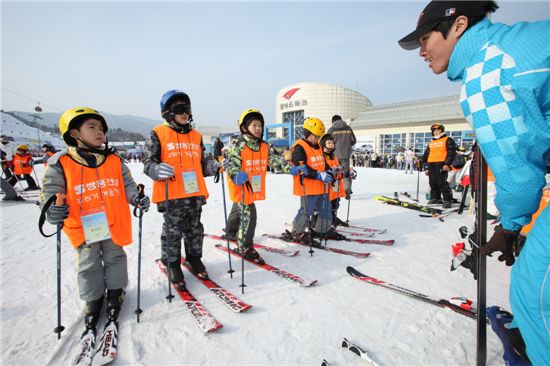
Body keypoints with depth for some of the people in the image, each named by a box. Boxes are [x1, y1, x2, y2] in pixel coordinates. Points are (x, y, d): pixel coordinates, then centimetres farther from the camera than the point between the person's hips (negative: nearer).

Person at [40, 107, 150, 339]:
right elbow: (50, 191, -7)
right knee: (89, 266, 13)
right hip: (83, 227, -1)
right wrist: (52, 209, -26)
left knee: (115, 259, 16)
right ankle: (93, 300, 33)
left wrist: (136, 198, -13)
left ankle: (115, 293, 36)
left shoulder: (114, 160, 0)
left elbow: (127, 184, 4)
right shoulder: (60, 164, -8)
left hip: (114, 224, 2)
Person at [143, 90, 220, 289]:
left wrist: (214, 166, -2)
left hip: (195, 195, 4)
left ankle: (194, 258, 35)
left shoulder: (196, 136, 12)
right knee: (172, 232, 7)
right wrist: (158, 170, -26)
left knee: (195, 230, 16)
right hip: (171, 197, -4)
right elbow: (148, 163, -5)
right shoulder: (158, 134, -2)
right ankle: (172, 264, 26)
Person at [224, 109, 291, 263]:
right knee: (248, 215, -8)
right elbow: (232, 163, -25)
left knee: (238, 211, 26)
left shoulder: (264, 147, 3)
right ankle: (245, 247, 9)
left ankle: (231, 233, 51)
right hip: (241, 187, -7)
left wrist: (290, 168, -17)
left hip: (254, 188, 7)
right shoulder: (238, 145, -15)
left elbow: (275, 160, -1)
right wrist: (236, 175, -47)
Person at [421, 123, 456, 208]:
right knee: (433, 183, 6)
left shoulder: (448, 140, 6)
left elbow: (451, 152, -4)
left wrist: (447, 164, -15)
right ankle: (435, 198, 16)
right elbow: (426, 154, 28)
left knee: (442, 183, -13)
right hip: (431, 165, 6)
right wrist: (422, 159, 11)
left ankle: (447, 200, -9)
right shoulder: (431, 143, 25)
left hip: (441, 164, -6)